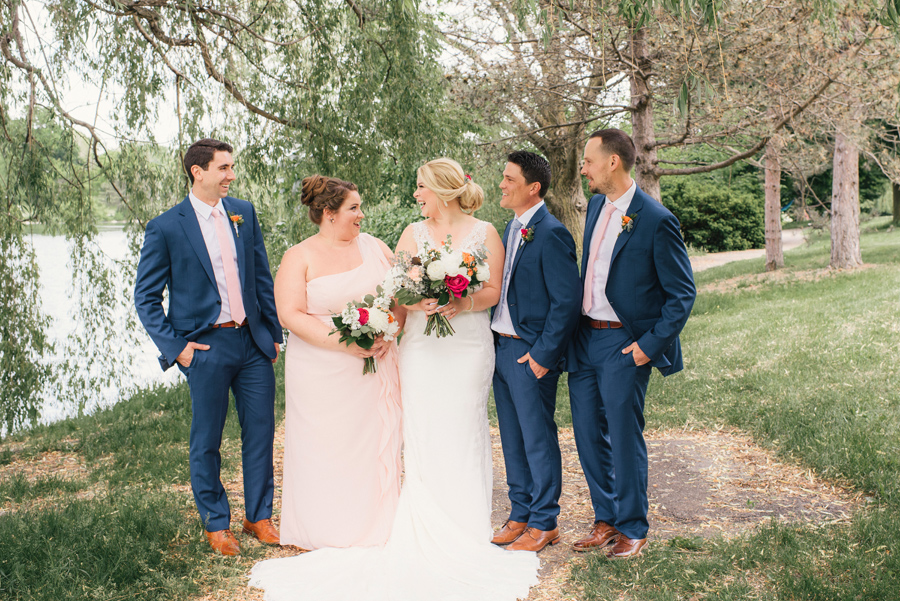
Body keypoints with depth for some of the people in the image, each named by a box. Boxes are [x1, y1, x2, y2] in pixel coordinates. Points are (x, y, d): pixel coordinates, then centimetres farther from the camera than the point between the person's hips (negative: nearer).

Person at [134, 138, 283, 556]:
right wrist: (175, 346, -9)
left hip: (253, 340, 4)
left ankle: (259, 516, 27)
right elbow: (145, 297, -3)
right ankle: (216, 524, 27)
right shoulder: (166, 228, -7)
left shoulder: (244, 212, 7)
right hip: (207, 347, -4)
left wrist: (274, 330, 9)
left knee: (261, 431, 10)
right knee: (207, 441, 8)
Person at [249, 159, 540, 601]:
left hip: (468, 346, -2)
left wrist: (460, 304, -17)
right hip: (421, 346, 2)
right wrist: (417, 301, -11)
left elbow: (494, 290, -1)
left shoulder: (484, 233, 4)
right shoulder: (413, 233, 10)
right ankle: (427, 533, 7)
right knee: (421, 435, -1)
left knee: (463, 433, 0)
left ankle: (465, 530, 11)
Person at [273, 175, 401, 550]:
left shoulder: (375, 248, 9)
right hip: (322, 374, -3)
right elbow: (290, 315, -12)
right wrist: (343, 342, -19)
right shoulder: (299, 258, -3)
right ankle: (328, 532, 17)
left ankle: (377, 526, 20)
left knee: (377, 443, 7)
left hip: (376, 364, 4)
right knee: (325, 448, 3)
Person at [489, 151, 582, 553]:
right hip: (502, 348, 9)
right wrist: (495, 343, 11)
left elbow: (567, 301, -18)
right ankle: (520, 514, 30)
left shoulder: (551, 234, -16)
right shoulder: (512, 228, 12)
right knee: (512, 439, 16)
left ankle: (544, 524, 17)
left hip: (531, 354, -9)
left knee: (538, 439, 3)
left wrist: (543, 354, -17)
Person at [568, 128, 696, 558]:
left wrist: (650, 345, -15)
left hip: (623, 345, -7)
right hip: (583, 338, 7)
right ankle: (606, 520, 30)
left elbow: (682, 294, -11)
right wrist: (572, 329, 14)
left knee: (624, 438, 4)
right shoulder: (596, 205, 8)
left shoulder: (656, 220, -15)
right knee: (588, 436, 13)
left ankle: (633, 529, 22)